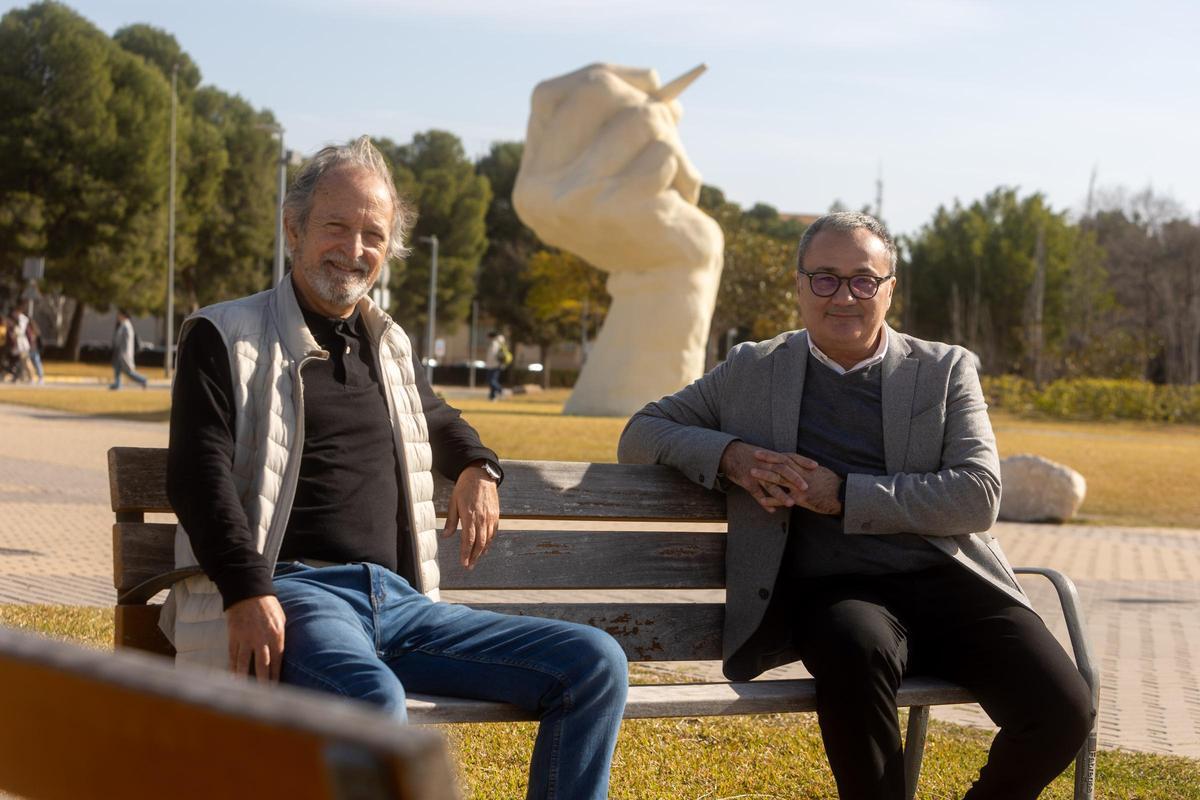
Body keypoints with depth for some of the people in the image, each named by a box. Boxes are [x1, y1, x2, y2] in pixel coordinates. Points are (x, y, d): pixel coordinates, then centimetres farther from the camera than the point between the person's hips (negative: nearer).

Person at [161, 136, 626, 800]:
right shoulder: (224, 336, 6)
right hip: (293, 592, -6)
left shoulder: (389, 345, 25)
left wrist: (476, 467, 23)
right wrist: (247, 593, -20)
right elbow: (198, 475, -6)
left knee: (595, 665, -9)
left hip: (397, 601, 7)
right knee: (373, 698, -41)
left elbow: (434, 415, 46)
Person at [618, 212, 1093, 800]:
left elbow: (979, 495, -1)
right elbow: (639, 436, 14)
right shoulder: (751, 371, 14)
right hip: (835, 592, -1)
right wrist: (728, 455, -6)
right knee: (856, 652, -37)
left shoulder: (946, 370, 12)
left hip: (948, 578, 2)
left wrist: (842, 494, -11)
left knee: (1063, 710, -22)